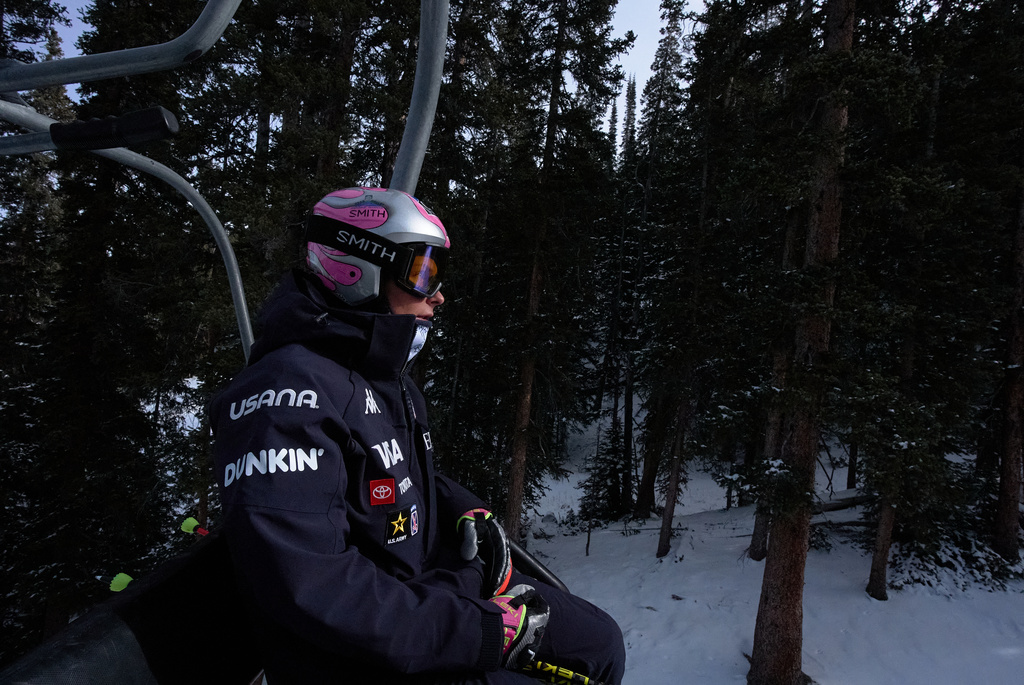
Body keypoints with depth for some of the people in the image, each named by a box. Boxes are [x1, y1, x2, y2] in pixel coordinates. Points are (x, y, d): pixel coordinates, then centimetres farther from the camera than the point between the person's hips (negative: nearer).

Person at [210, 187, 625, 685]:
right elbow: (312, 590, -31)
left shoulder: (384, 375, 7)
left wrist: (467, 511, -2)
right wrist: (490, 629, -25)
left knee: (600, 644, 12)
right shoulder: (288, 394, -25)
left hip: (436, 578, 9)